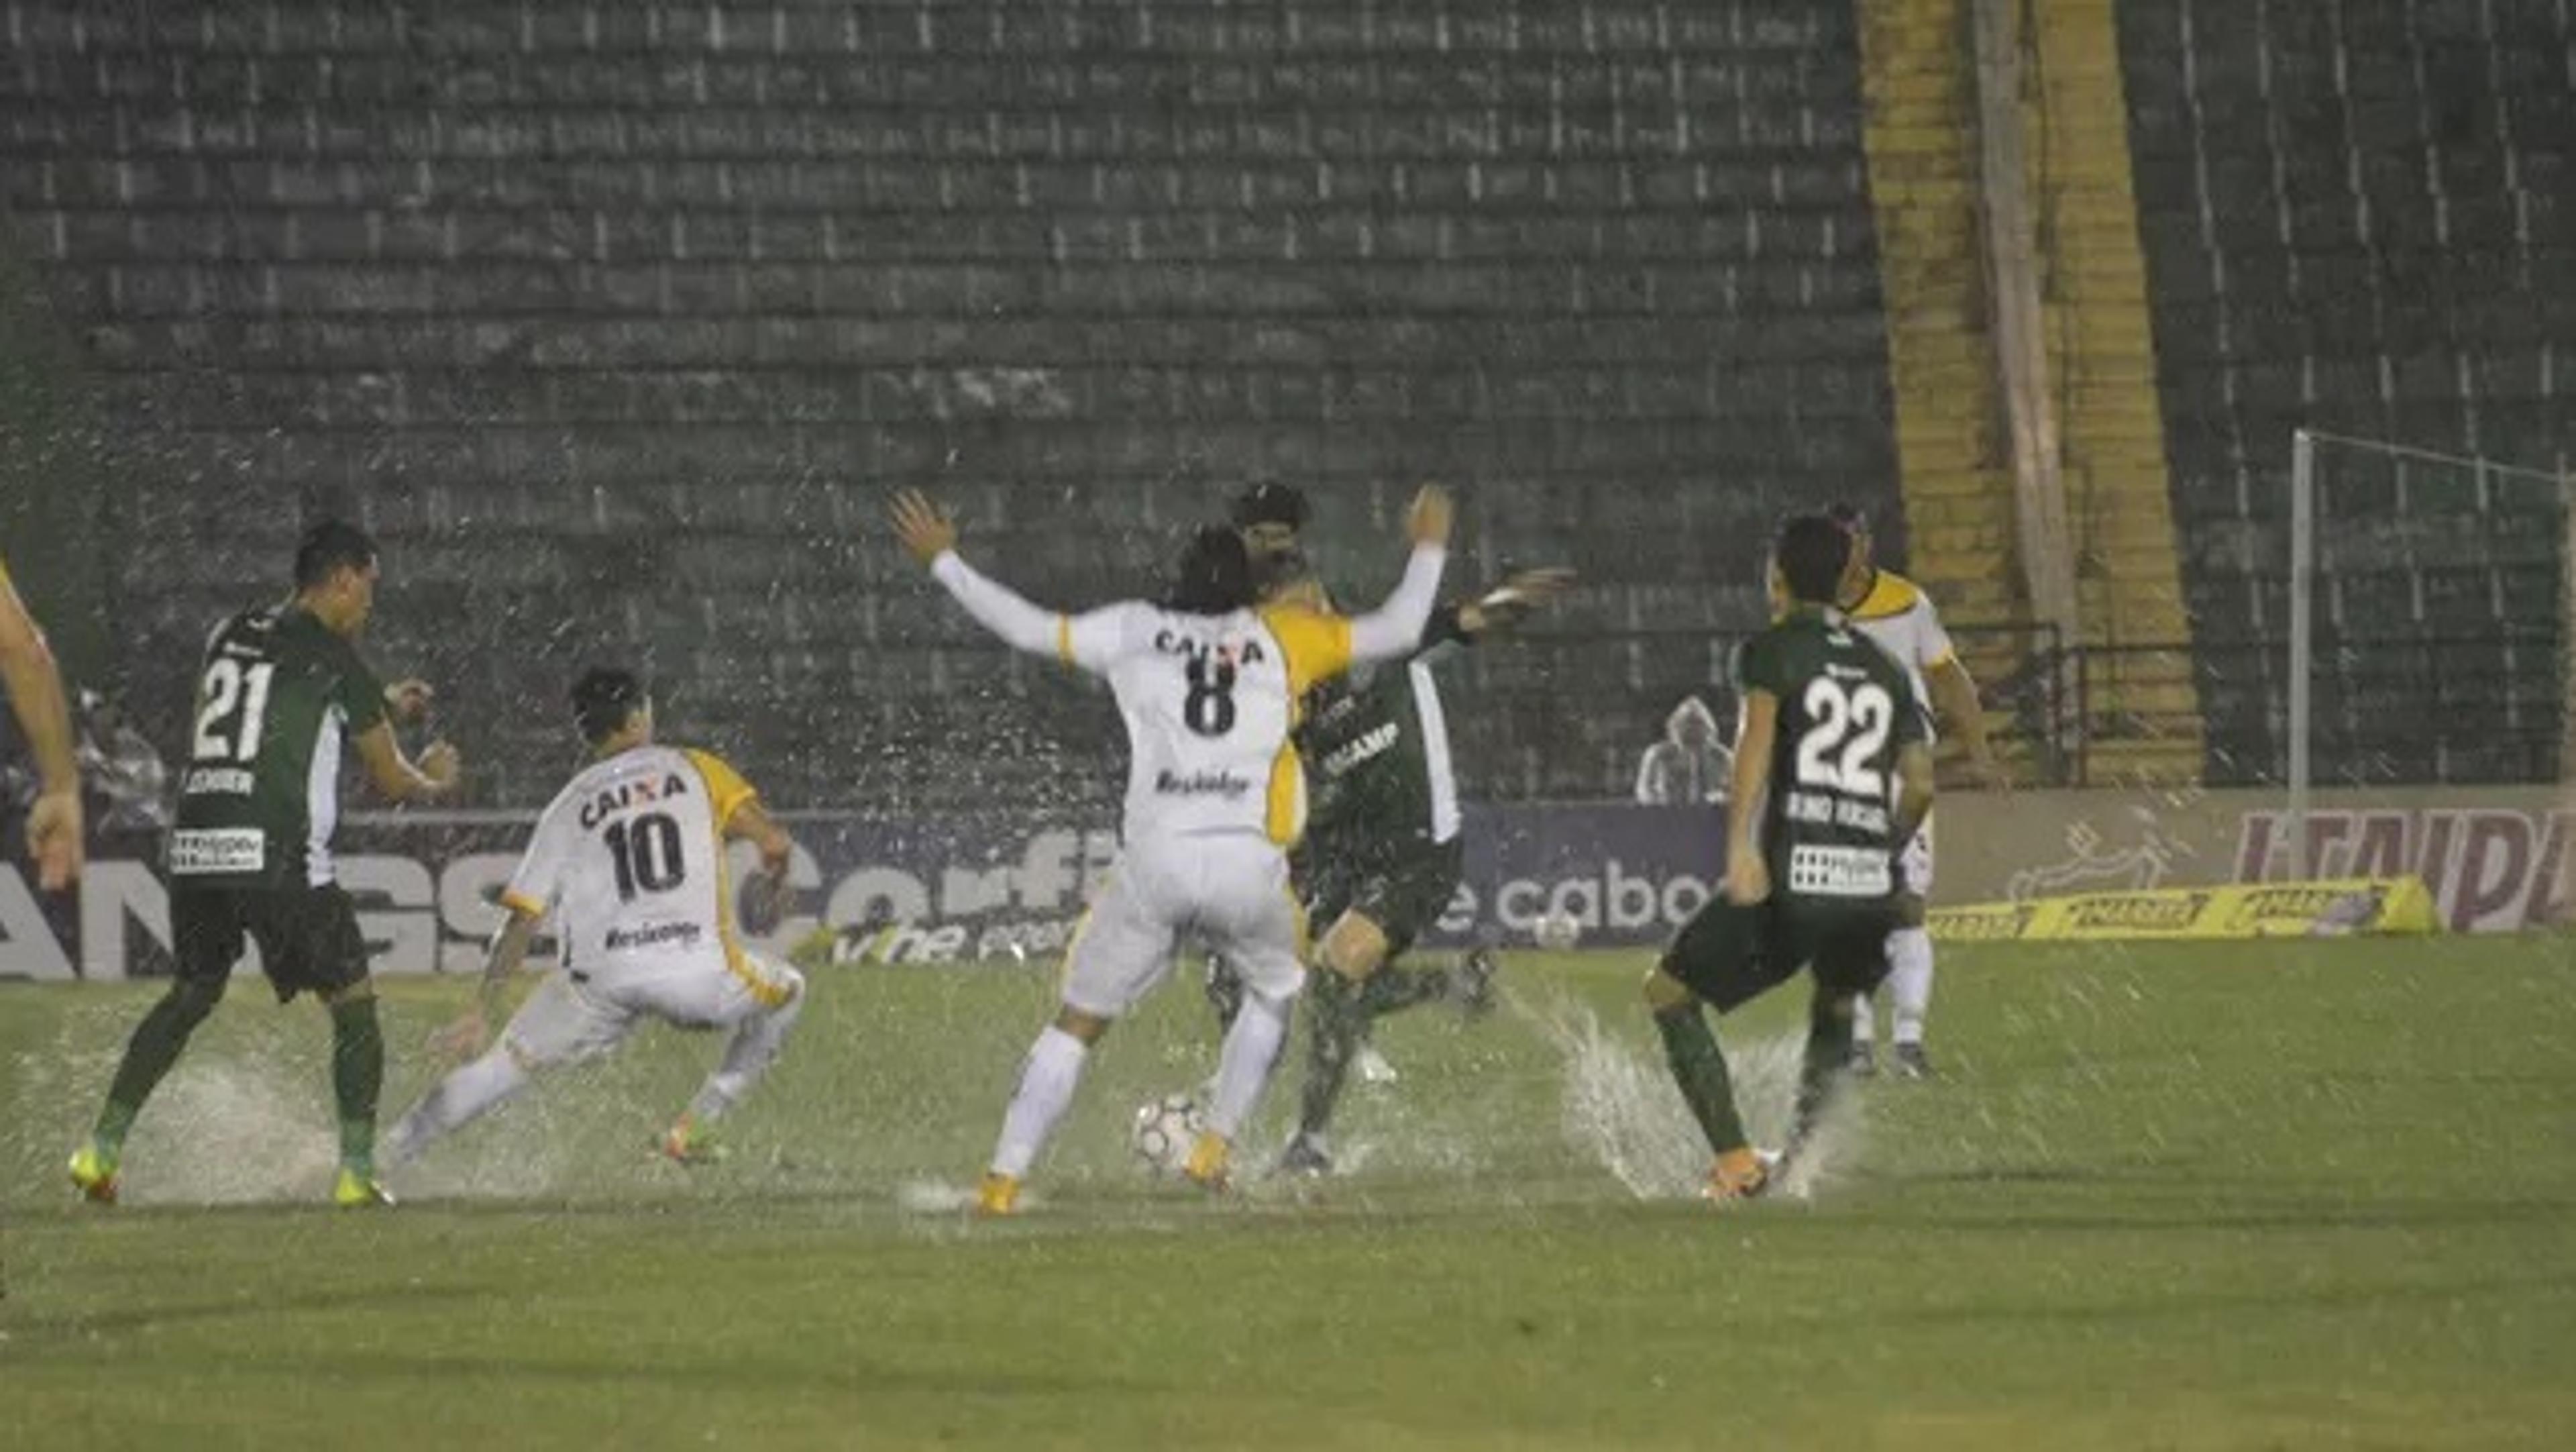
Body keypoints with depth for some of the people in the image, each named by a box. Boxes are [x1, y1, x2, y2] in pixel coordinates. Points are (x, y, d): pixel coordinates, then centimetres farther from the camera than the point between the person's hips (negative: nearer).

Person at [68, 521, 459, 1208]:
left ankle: (102, 1150, 18)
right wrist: (434, 782, 29)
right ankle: (357, 1172, 2)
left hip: (195, 848, 6)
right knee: (354, 1003, 7)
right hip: (275, 857, -6)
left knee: (191, 994, 24)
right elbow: (390, 778, 7)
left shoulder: (230, 637, 17)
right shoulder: (333, 656, -1)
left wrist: (379, 706, 41)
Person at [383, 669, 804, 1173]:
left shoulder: (568, 806, 17)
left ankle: (391, 1153, 9)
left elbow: (520, 922, 10)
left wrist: (480, 1012, 11)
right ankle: (693, 1127, 18)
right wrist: (773, 879, 28)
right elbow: (774, 842, 4)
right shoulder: (695, 768, 15)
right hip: (700, 972, -2)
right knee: (786, 994, 27)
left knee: (514, 1059, 18)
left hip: (600, 981, 2)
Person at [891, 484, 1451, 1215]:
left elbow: (1031, 628, 15)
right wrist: (1429, 549, 36)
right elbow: (1398, 631, 19)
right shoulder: (1283, 635, 13)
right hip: (1251, 866, 0)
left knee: (1078, 1021, 8)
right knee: (1276, 991, 29)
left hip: (1156, 861, 0)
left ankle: (1004, 1180, -2)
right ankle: (1216, 1148, 20)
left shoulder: (1138, 630, 13)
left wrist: (944, 562, 26)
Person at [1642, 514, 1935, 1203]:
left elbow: (1758, 736, -12)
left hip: (1793, 877, -5)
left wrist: (1740, 846, -21)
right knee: (1837, 1006, 35)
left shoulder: (1772, 649, 6)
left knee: (1669, 992, 12)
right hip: (1872, 886, 5)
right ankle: (1804, 1153, 20)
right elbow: (1921, 783, 20)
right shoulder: (1884, 669, 20)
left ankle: (1735, 1160, -1)